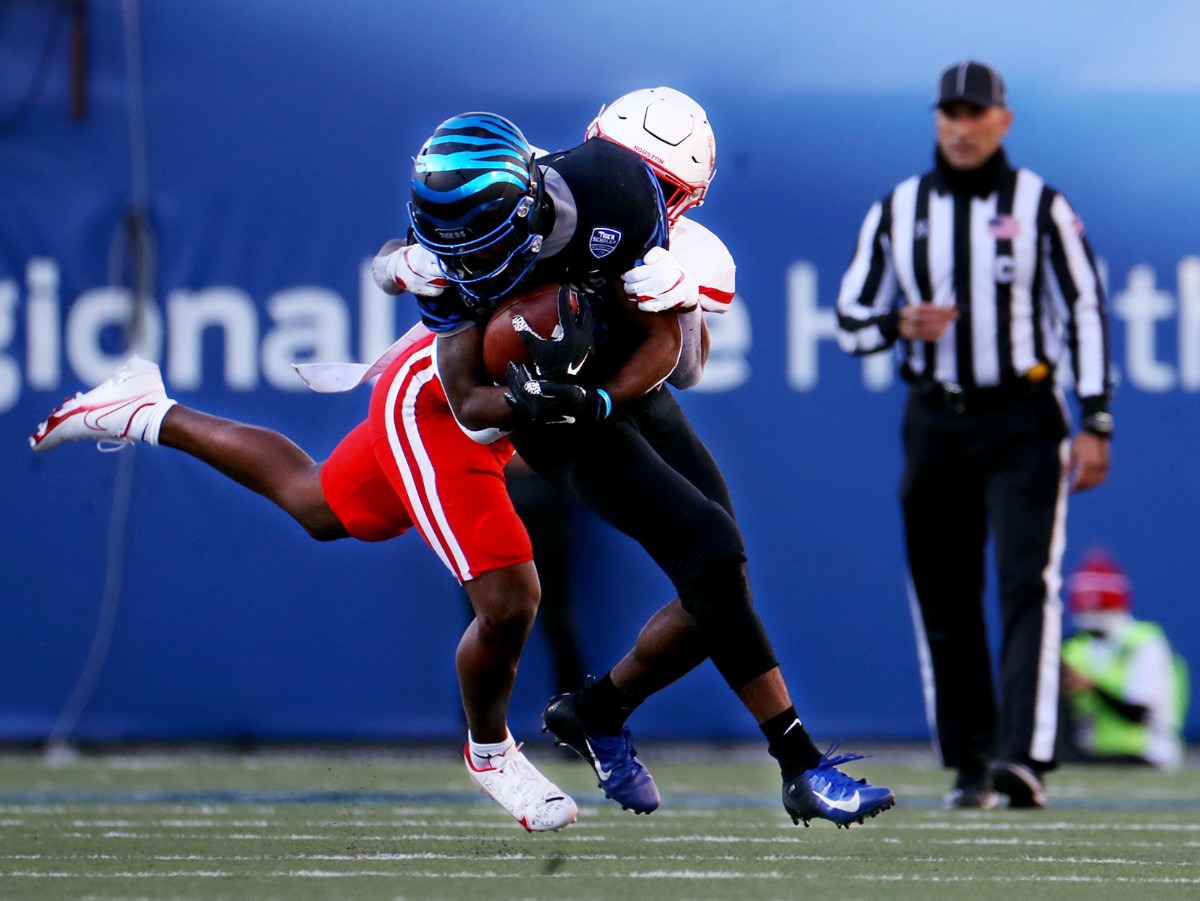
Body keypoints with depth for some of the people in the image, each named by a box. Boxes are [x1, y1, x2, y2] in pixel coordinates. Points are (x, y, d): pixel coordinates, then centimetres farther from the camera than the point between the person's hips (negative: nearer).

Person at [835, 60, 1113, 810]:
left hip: (1023, 423, -3)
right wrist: (901, 326, -12)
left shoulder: (1041, 206, 1)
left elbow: (1087, 311, 0)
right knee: (944, 600, 4)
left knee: (1027, 584, -15)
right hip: (935, 423, 3)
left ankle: (1025, 756, -24)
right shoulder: (897, 211, 9)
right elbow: (851, 319, 12)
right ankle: (970, 765, 12)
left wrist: (1095, 424, -8)